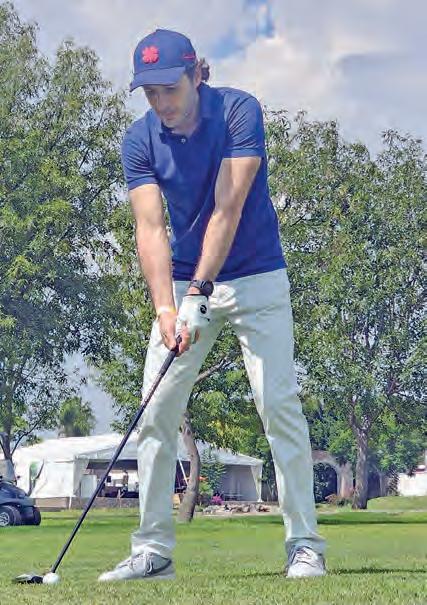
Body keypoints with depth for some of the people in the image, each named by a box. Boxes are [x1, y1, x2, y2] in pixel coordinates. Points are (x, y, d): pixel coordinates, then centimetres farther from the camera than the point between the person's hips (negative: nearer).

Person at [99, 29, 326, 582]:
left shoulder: (239, 111, -15)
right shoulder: (140, 141, -6)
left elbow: (227, 210, -22)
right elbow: (150, 229, -14)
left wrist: (199, 294, -27)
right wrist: (165, 306, -28)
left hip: (255, 279, -3)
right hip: (182, 283, 4)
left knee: (278, 402, -10)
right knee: (156, 412, -2)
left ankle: (304, 543, -3)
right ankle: (153, 550, 5)